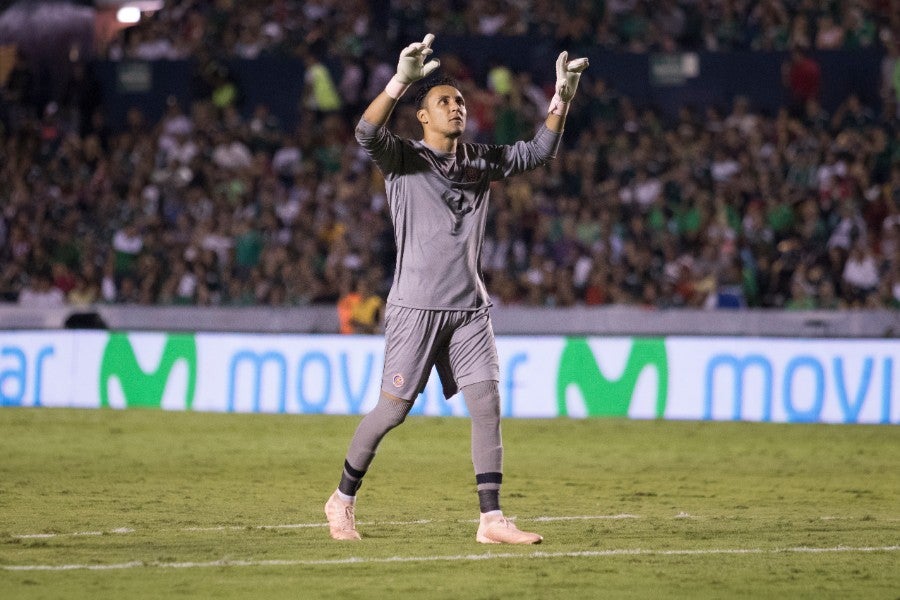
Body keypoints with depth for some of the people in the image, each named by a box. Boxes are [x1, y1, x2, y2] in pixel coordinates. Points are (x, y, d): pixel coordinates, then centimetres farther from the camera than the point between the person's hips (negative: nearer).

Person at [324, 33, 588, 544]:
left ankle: (492, 519, -5)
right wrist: (403, 80, -36)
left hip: (470, 309, 5)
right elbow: (368, 133, -22)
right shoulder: (405, 159, -3)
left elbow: (540, 151, 19)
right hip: (416, 306, -5)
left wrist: (562, 97, 5)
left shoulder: (481, 161, 14)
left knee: (488, 406, -5)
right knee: (393, 411, -3)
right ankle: (343, 500, 16)